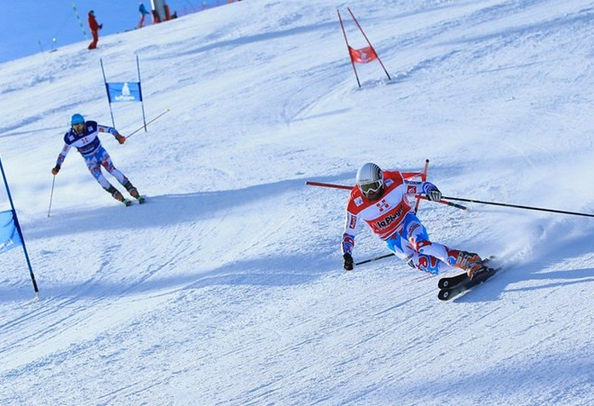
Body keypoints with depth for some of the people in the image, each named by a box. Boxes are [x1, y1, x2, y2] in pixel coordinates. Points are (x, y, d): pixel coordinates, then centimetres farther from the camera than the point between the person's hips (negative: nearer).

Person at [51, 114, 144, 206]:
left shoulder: (92, 128, -20)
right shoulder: (70, 138, -17)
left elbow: (109, 129, -12)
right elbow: (63, 153, -4)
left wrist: (118, 136, -27)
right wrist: (57, 166, -11)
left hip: (101, 153, -1)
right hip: (90, 160, 1)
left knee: (112, 169, -20)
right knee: (99, 178, -18)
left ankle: (132, 190, -16)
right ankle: (119, 196, -10)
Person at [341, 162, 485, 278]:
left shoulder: (394, 184, -18)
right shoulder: (355, 206, -16)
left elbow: (422, 186, -9)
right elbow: (349, 234, -4)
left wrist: (431, 191, -31)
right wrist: (347, 256, -18)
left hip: (407, 221, -1)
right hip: (392, 239, 2)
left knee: (421, 244, -35)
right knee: (420, 263, -23)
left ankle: (467, 259, -31)